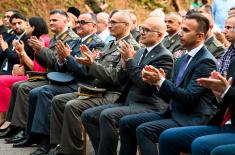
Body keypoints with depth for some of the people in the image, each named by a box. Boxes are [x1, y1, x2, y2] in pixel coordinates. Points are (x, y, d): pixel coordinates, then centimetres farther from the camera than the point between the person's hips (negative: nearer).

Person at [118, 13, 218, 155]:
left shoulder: (206, 61, -12)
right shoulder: (183, 59, 17)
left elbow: (188, 97, -21)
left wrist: (161, 81, -19)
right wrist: (155, 81, -3)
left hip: (192, 119, -9)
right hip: (173, 113, 9)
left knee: (143, 130, -26)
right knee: (126, 122, 2)